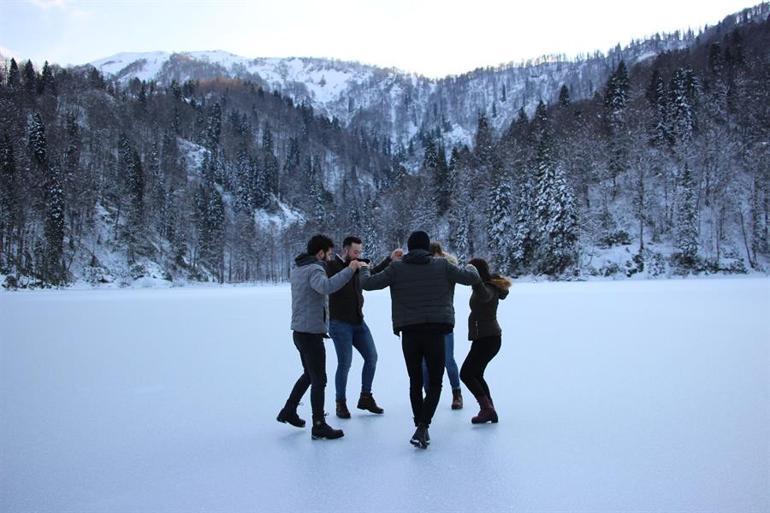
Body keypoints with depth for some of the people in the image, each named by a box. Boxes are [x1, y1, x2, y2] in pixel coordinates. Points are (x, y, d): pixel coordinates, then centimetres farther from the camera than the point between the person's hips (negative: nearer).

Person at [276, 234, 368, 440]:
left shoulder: (297, 269, 13)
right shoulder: (314, 269, -17)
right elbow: (326, 286, -39)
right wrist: (349, 269, -35)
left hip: (300, 331, 9)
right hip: (311, 333, -9)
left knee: (309, 374, 24)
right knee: (319, 379, -1)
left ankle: (288, 411, 30)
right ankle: (319, 426, 5)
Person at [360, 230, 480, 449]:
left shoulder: (397, 268, 0)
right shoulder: (442, 265, 0)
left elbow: (368, 283, 3)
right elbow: (472, 278, 6)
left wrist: (364, 270, 25)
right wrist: (471, 268, 29)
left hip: (409, 332, 1)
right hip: (435, 332, -1)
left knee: (415, 382, 16)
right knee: (435, 383, 7)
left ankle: (420, 427, 21)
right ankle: (423, 426, -11)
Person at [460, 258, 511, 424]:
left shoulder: (488, 289, -21)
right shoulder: (489, 285, 9)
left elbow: (483, 295, -47)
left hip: (487, 339, -11)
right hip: (485, 337, 11)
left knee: (466, 374, -6)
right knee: (476, 375, 17)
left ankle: (487, 409, -4)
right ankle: (489, 411, 19)